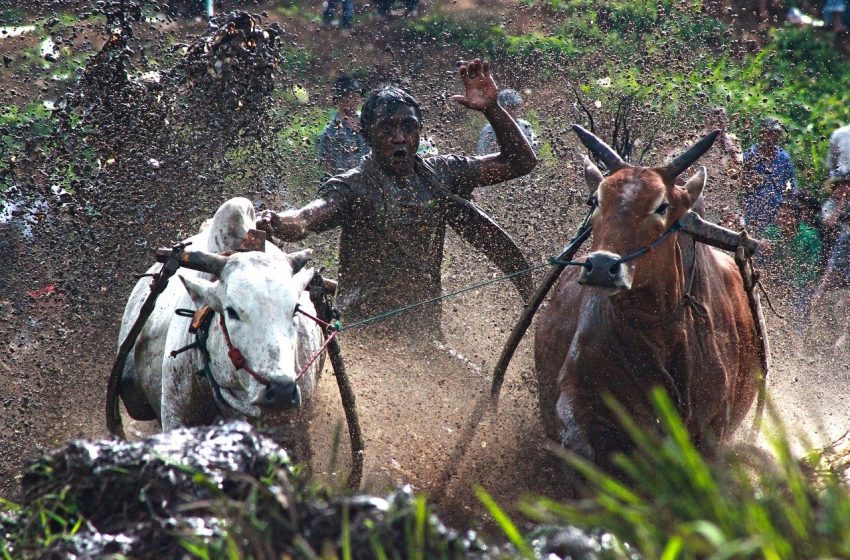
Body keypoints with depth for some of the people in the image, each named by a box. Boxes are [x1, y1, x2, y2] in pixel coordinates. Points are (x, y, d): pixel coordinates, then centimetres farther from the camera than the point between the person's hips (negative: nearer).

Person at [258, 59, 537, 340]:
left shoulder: (439, 174, 6)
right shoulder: (351, 187, -7)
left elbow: (519, 162, 8)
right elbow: (308, 217, -25)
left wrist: (492, 108, -6)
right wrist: (275, 223, -47)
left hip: (426, 327, 4)